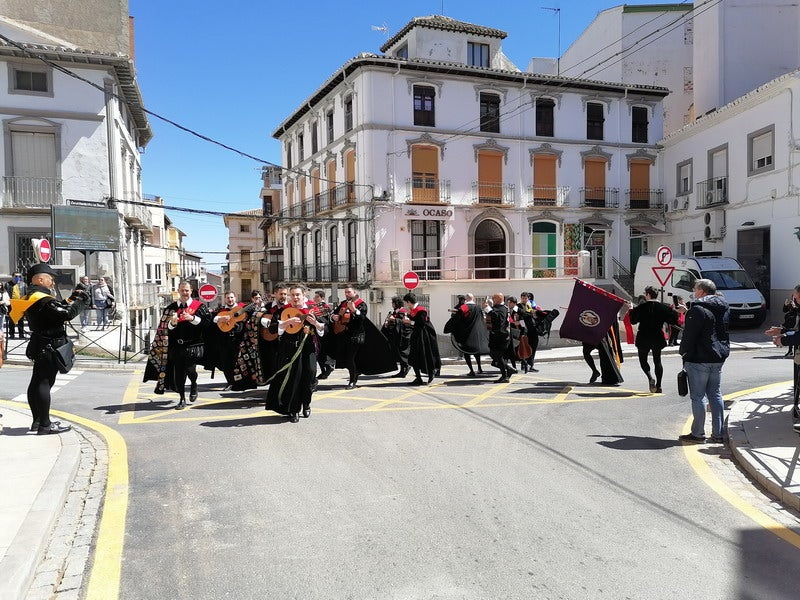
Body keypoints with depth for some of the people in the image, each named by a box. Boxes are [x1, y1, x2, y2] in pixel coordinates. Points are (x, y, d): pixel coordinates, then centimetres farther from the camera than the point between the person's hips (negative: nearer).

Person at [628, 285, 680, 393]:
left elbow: (633, 320, -4)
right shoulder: (663, 307, -3)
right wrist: (673, 311, 17)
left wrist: (631, 310, 11)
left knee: (643, 359, 11)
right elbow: (672, 321, -1)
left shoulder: (641, 307, -12)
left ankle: (650, 378, -15)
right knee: (657, 361, 14)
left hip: (644, 338, -3)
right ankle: (658, 386, 12)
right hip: (657, 338, 3)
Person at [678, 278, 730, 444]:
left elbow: (689, 335, -18)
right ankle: (717, 433, 16)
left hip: (699, 359, -8)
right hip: (719, 358, 8)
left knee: (698, 396, -1)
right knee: (715, 394, 13)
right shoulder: (724, 308, 11)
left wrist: (683, 352, -4)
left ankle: (698, 433, 5)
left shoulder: (698, 309, -16)